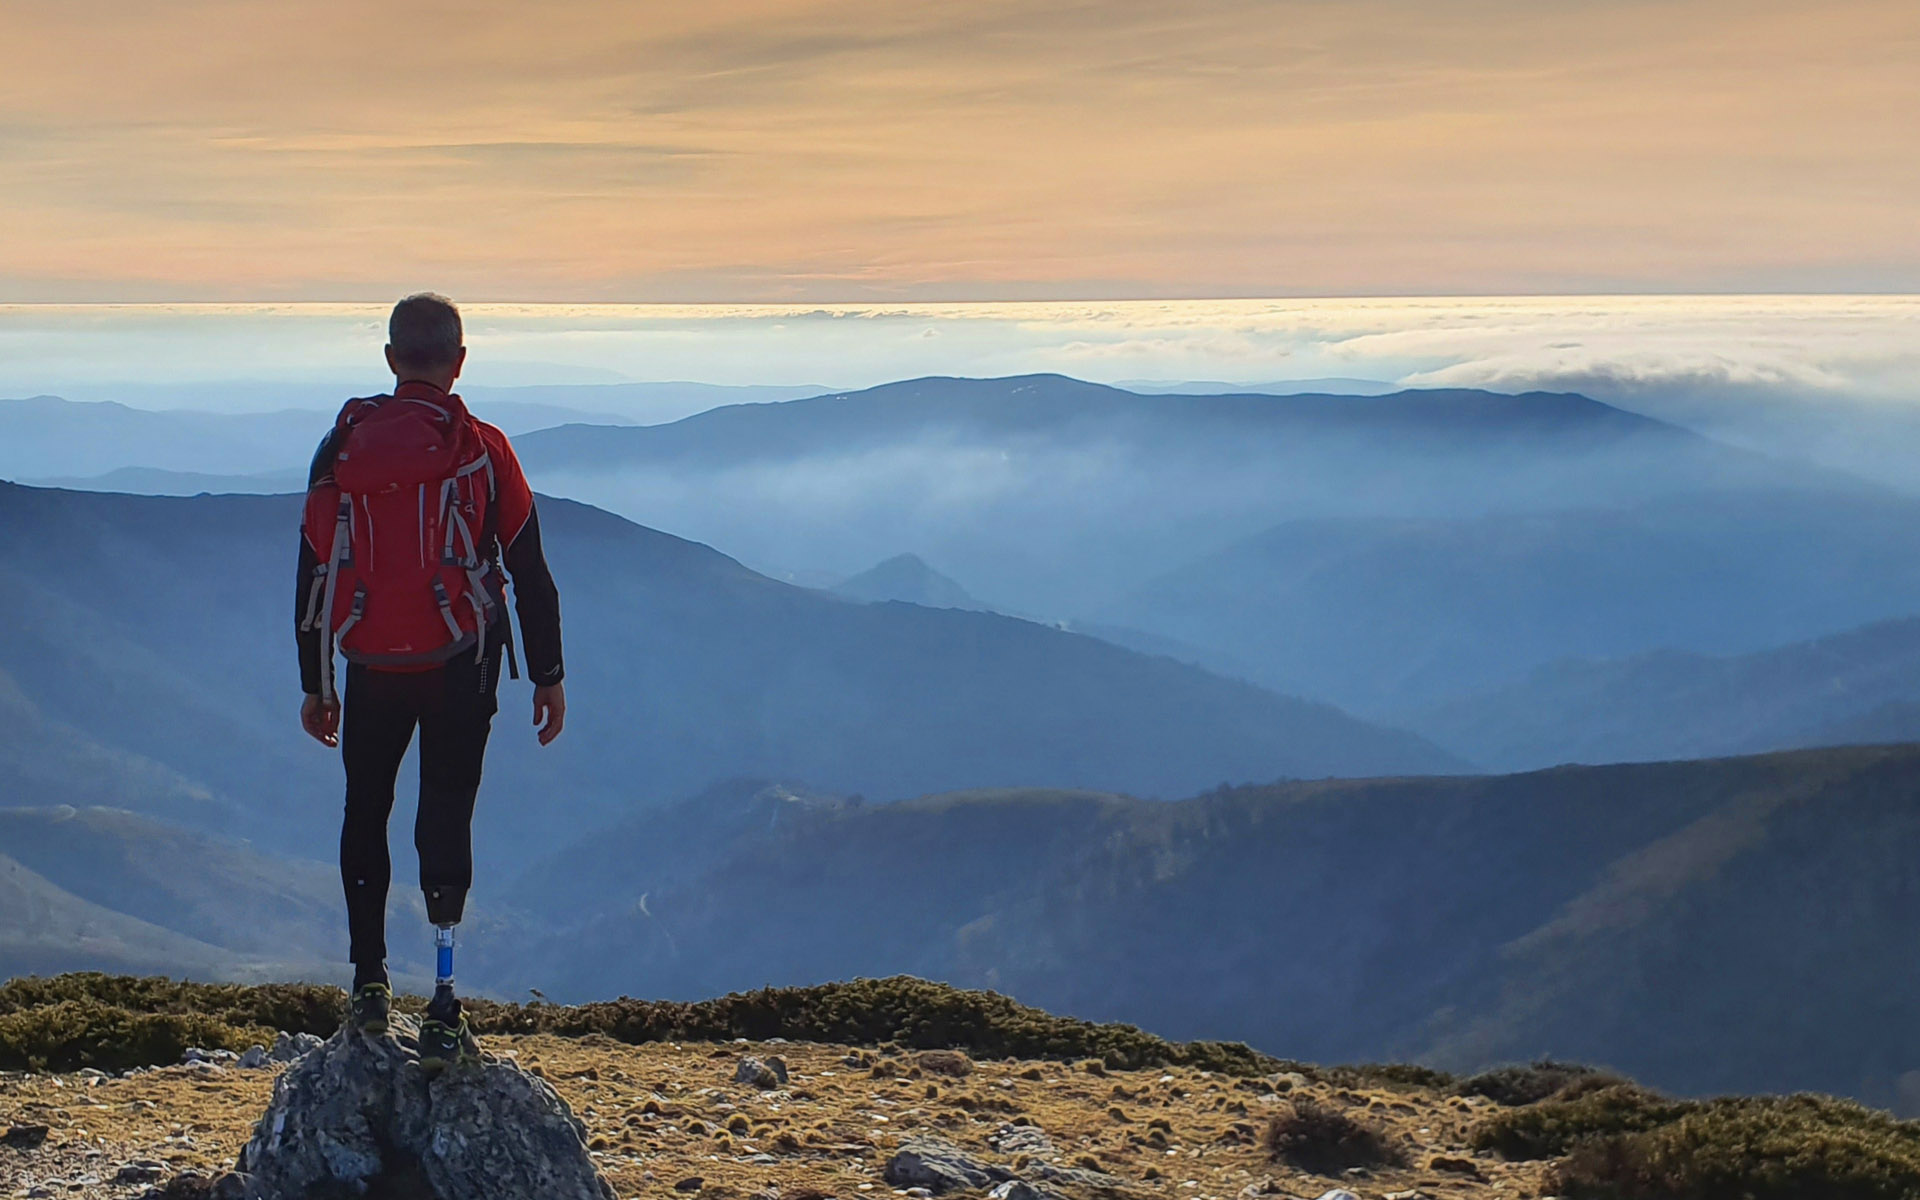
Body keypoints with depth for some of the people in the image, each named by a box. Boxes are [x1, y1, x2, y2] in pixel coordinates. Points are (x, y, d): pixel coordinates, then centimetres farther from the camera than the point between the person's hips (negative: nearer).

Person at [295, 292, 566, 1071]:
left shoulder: (343, 447, 2)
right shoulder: (482, 451, -4)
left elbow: (315, 572, 6)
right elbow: (529, 572, -3)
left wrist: (314, 685, 15)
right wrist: (548, 677, 6)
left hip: (372, 670, 2)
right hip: (459, 666, -1)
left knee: (366, 813, 19)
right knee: (446, 818, 2)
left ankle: (369, 986, 25)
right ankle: (442, 1011, -4)